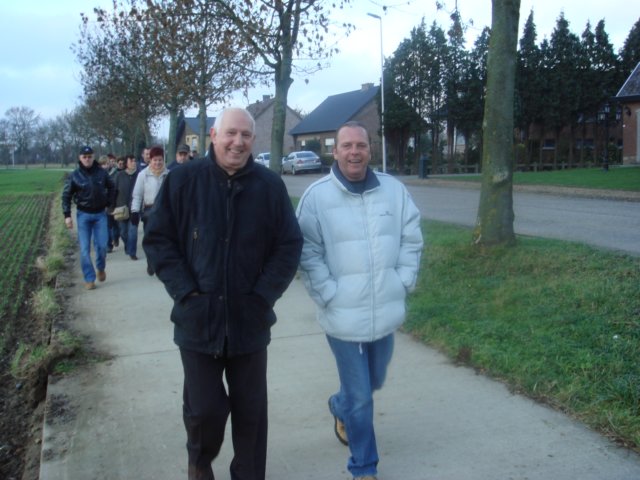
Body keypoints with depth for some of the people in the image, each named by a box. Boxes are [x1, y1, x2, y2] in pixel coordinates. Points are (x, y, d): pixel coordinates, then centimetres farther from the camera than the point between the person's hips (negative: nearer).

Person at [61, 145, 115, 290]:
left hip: (100, 214, 1)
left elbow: (111, 187, 14)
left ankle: (101, 268, 28)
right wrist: (67, 215, -9)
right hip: (83, 215, -1)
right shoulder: (74, 175, -6)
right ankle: (89, 279, 6)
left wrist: (108, 203, 9)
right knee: (85, 248, -2)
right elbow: (66, 196, -2)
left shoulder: (102, 172, -4)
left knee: (102, 245, -1)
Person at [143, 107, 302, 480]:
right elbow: (158, 240, -2)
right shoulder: (183, 180, -5)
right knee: (205, 409, 7)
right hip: (199, 319, -1)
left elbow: (290, 246, 1)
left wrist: (263, 296, -7)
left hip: (250, 321, 1)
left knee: (250, 409, 11)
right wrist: (186, 292, -10)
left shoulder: (271, 185, -3)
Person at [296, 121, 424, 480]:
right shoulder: (317, 195, -10)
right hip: (344, 315, -4)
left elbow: (412, 239, 7)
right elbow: (308, 253, -9)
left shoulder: (394, 189, 0)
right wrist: (329, 296, -15)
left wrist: (404, 283, 0)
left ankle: (340, 408, 57)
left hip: (386, 311, 4)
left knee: (373, 382, 24)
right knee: (361, 398, 4)